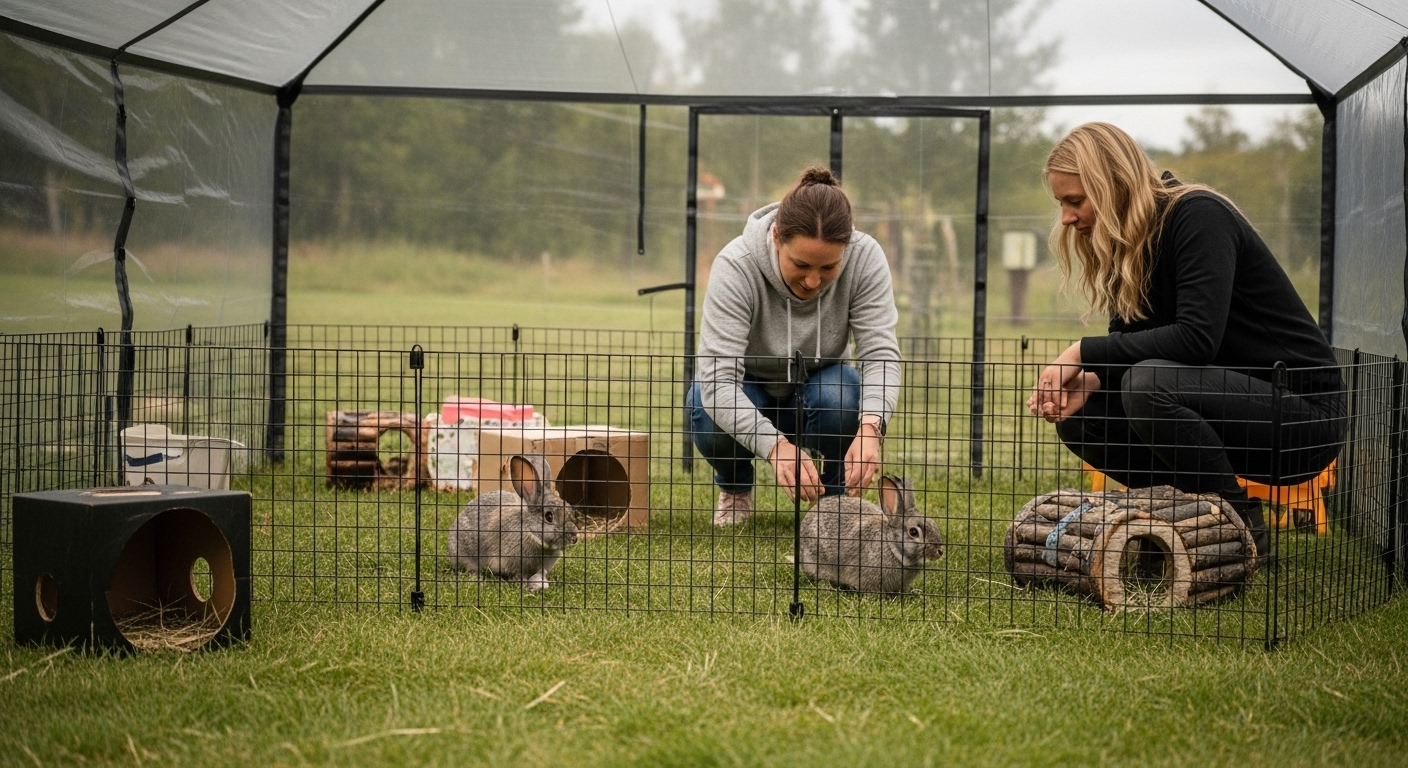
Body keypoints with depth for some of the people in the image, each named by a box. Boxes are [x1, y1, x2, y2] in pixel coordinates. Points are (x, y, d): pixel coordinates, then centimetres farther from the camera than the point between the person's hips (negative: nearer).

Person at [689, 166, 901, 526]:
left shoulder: (865, 258, -25)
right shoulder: (736, 266, -32)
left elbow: (881, 353, -28)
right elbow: (717, 379, -39)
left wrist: (870, 428, -50)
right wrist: (775, 446, -56)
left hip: (816, 391, 1)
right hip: (748, 392, -1)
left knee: (841, 398, -33)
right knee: (710, 411, -34)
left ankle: (834, 497, -3)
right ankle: (735, 489, 0)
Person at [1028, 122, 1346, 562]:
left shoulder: (1197, 215, -17)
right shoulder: (1127, 248, 9)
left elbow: (1196, 339, -29)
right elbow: (1130, 346, 5)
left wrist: (1084, 352, -25)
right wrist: (1088, 382, -17)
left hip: (1302, 411, -8)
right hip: (1232, 401, 8)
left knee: (1148, 383, -31)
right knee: (1077, 415, -3)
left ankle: (1243, 527, -14)